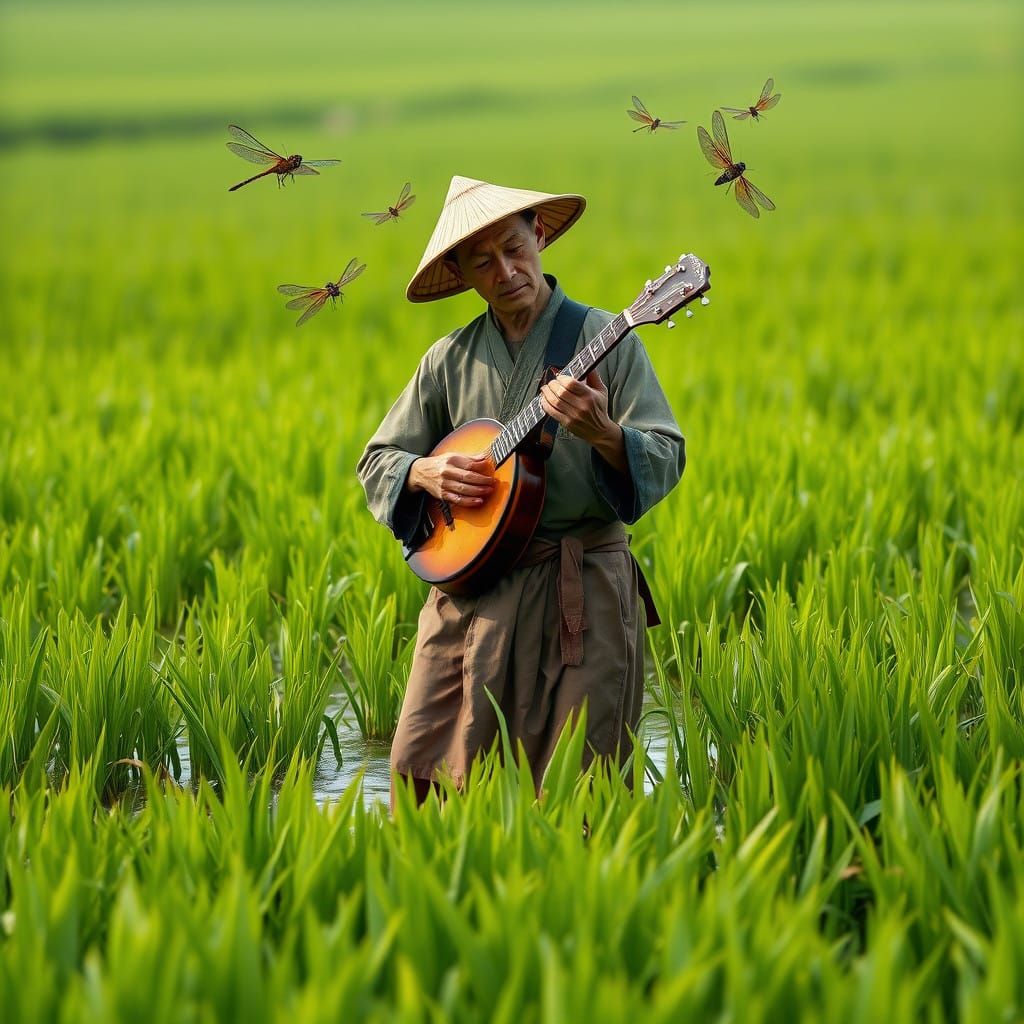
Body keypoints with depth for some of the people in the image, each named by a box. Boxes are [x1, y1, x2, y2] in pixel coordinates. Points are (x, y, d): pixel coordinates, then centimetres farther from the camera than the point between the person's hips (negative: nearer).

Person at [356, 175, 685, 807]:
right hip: (470, 582, 3)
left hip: (582, 591, -3)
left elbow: (666, 459, -6)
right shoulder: (449, 361, 11)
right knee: (422, 772, -1)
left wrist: (602, 434, -26)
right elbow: (377, 463, 17)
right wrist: (427, 474, -4)